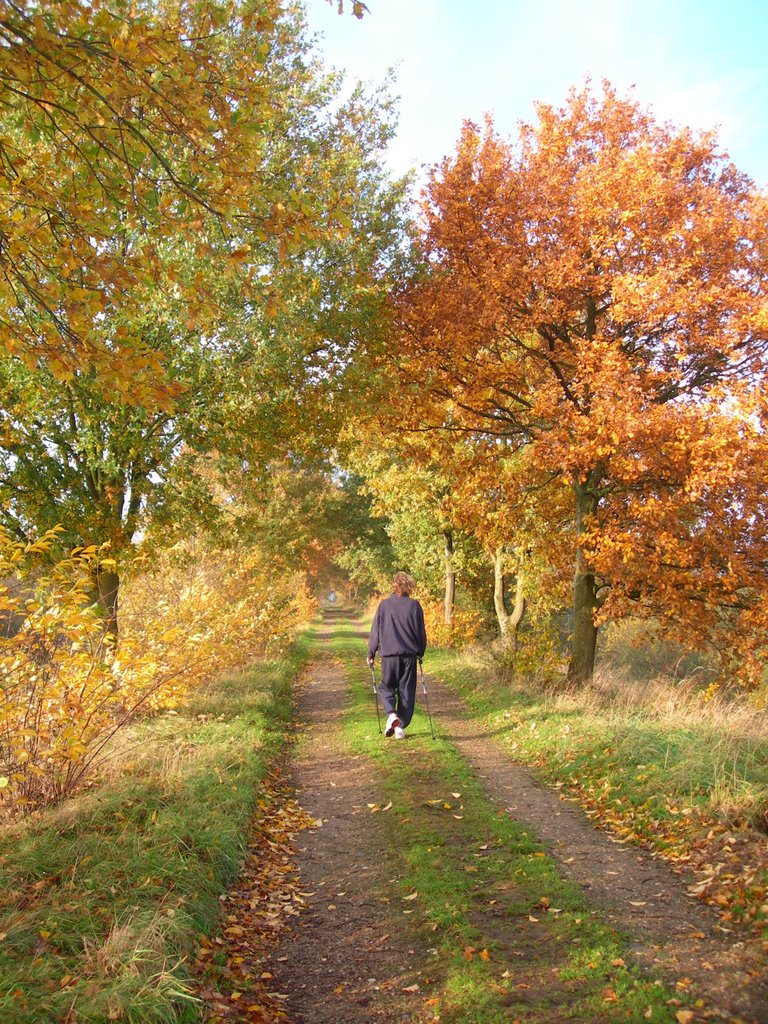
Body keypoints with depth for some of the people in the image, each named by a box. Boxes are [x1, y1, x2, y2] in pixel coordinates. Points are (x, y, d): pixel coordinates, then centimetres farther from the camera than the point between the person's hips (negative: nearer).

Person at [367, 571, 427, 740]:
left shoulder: (384, 605, 0)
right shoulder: (414, 605, 0)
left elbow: (375, 631, 3)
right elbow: (421, 631, 5)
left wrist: (371, 653, 12)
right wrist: (421, 652, 19)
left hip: (389, 653, 0)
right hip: (409, 654, 1)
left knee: (386, 687, 14)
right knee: (406, 691, 10)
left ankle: (391, 714, -11)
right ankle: (401, 727, 9)